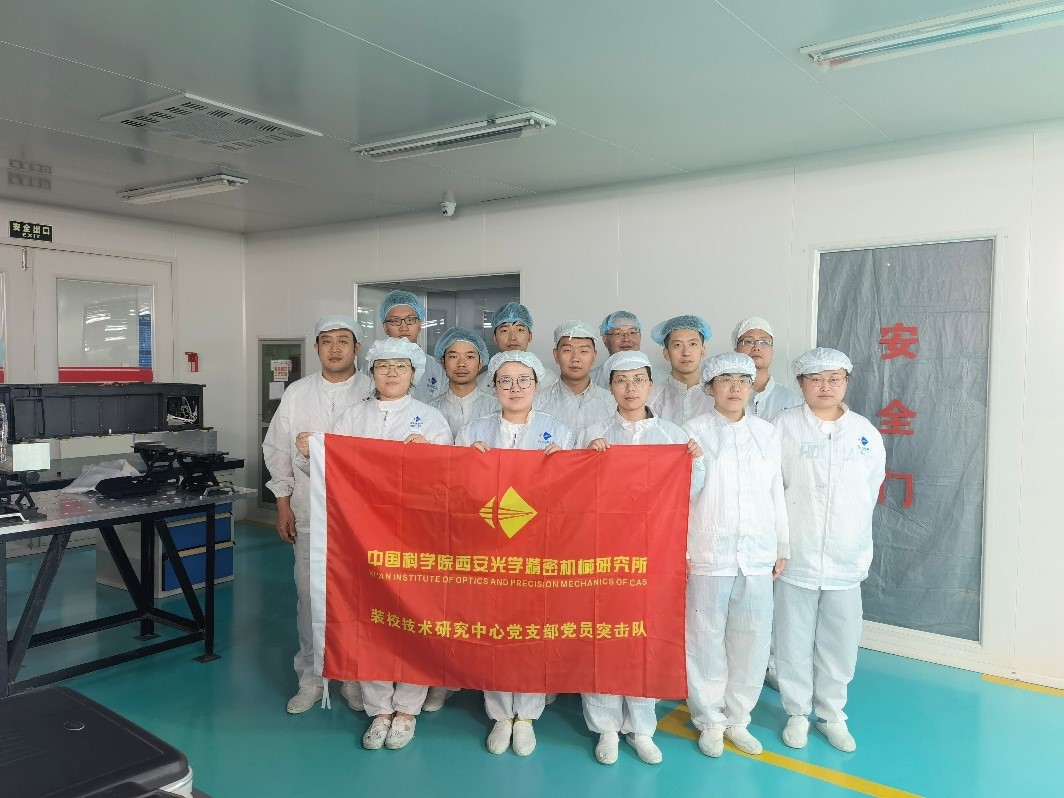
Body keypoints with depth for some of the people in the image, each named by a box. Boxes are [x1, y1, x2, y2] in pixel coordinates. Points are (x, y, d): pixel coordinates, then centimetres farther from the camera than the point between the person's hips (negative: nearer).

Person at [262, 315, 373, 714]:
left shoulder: (375, 393, -2)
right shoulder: (297, 393, 6)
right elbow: (277, 450, 10)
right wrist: (283, 506, 5)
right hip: (309, 516, 2)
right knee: (309, 597, 7)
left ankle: (355, 677, 22)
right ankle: (311, 678, 23)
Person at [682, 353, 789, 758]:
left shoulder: (768, 433, 7)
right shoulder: (693, 431, -2)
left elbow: (777, 494, 11)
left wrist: (782, 548, 11)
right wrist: (678, 550, -5)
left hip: (757, 555, 3)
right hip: (707, 554, -3)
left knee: (752, 641, 7)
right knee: (706, 640, 5)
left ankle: (737, 719, 26)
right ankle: (710, 721, 24)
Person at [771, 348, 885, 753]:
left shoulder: (865, 431, 3)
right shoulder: (784, 426, -4)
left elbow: (871, 489, 10)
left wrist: (855, 539, 10)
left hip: (846, 559, 2)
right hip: (796, 556, -2)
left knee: (840, 643, 10)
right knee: (794, 640, 9)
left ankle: (831, 714, 30)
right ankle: (797, 713, 27)